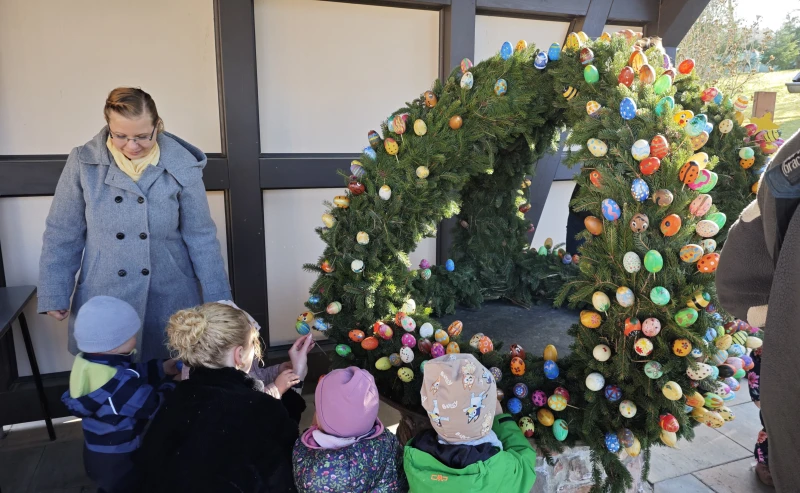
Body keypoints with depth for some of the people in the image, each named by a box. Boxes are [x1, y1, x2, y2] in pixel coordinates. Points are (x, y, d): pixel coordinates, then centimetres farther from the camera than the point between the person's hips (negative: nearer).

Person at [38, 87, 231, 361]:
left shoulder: (182, 166, -8)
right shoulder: (83, 162, -5)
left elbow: (200, 236, -3)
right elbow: (62, 234, 2)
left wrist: (218, 298, -3)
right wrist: (54, 294, 0)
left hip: (170, 298, 0)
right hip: (104, 300, 1)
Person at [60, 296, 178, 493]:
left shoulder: (88, 363, -8)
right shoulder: (119, 384, -35)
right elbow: (155, 406, -27)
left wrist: (162, 368, -4)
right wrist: (174, 384, -11)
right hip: (120, 462, -8)